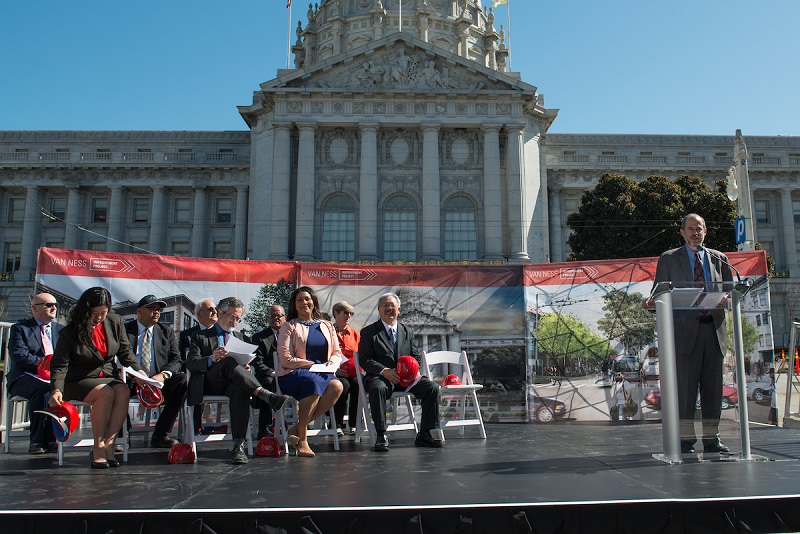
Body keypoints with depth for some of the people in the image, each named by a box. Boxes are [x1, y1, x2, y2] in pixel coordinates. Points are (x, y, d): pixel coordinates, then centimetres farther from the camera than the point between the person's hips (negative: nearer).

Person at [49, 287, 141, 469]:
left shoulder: (115, 322, 4)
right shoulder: (70, 332, -7)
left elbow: (125, 350, 10)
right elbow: (59, 365, -9)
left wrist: (138, 371, -6)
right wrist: (56, 389, -26)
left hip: (109, 377, 4)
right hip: (79, 381, -3)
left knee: (123, 392, -31)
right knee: (106, 393, -34)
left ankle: (108, 445, -28)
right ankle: (98, 448, -24)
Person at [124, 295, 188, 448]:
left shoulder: (167, 332, 18)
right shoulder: (125, 329, 11)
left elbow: (176, 360, 8)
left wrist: (163, 375, -15)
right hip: (131, 382, -2)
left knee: (182, 379, -27)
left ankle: (160, 435, -21)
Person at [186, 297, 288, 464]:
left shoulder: (240, 337, 29)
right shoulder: (200, 336, 16)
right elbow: (191, 364, 0)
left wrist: (246, 368, -3)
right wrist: (212, 359, -21)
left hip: (232, 384, 2)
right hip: (208, 385, -2)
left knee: (240, 389, -37)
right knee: (229, 362, -34)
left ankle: (239, 445, -45)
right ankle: (265, 395, -42)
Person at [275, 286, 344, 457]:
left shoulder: (326, 326, 19)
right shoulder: (289, 327, 6)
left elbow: (337, 352, 17)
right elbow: (285, 359, -5)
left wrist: (331, 362, -6)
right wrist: (311, 364, -11)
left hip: (322, 374, 4)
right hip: (293, 374, -4)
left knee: (337, 386, -30)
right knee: (313, 382, -38)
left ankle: (297, 429, -22)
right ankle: (302, 440, -25)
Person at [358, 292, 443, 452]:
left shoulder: (407, 331, 19)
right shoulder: (368, 332, 5)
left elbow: (416, 358, 17)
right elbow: (364, 360, -5)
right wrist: (384, 371, -21)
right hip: (381, 377, -4)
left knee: (432, 387, -17)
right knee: (378, 389, -38)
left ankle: (424, 434, -9)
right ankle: (381, 436, -30)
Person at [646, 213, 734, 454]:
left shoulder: (719, 258, 18)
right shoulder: (668, 259, 10)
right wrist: (652, 302, -16)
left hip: (714, 328, 3)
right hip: (685, 329, -3)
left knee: (713, 386, 6)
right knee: (685, 387, -3)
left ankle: (711, 438, 14)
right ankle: (686, 439, 4)